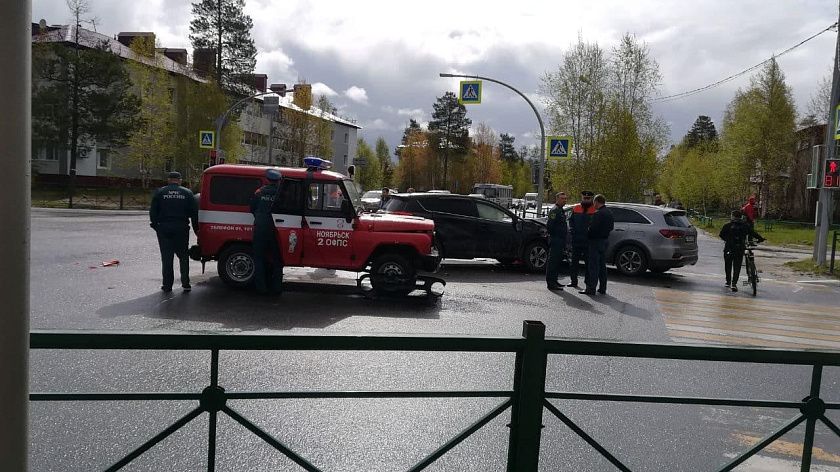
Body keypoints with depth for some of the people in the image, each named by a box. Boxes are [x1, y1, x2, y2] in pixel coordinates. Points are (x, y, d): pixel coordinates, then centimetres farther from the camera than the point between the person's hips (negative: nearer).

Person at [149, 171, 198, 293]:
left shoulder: (159, 192, 2)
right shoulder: (187, 193, 3)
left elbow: (153, 212, 1)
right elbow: (194, 213, 2)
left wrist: (155, 225, 11)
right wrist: (196, 230, 9)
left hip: (164, 229, 0)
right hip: (182, 229, 1)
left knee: (166, 257, 5)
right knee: (183, 256, 11)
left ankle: (167, 285, 6)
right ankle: (185, 284, 6)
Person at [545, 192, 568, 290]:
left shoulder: (561, 210, 19)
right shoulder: (555, 210, -13)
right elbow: (550, 225, -21)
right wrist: (553, 236, -12)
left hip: (560, 241, 10)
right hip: (555, 240, -10)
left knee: (557, 261, 14)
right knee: (553, 262, -8)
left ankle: (554, 281, 22)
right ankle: (551, 283, -6)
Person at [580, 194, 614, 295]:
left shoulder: (598, 213, -18)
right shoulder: (609, 213, 11)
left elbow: (593, 228, -22)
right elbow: (611, 227, 17)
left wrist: (587, 234, -5)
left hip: (596, 241, -9)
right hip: (605, 239, 9)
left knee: (593, 265, -6)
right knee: (602, 265, 15)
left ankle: (591, 288, -6)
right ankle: (602, 288, 20)